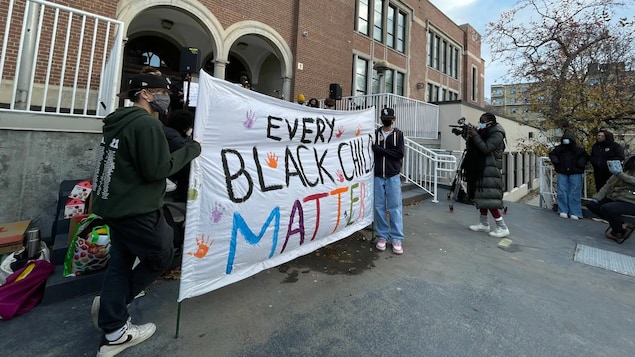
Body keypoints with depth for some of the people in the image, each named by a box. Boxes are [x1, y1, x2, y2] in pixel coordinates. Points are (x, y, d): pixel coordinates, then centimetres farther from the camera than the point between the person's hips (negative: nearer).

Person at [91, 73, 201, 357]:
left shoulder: (119, 121, 14)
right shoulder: (147, 123, -18)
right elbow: (157, 169, -22)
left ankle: (114, 333, 23)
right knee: (162, 256, 11)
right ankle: (112, 302, 24)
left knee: (120, 263, 14)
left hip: (115, 205, 10)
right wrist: (191, 150, -12)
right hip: (136, 210, -10)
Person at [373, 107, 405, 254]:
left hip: (393, 176, -1)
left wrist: (380, 149, -12)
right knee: (379, 207, 4)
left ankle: (396, 239, 9)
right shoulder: (375, 133, 9)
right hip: (378, 176, 2)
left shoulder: (398, 134, 4)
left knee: (395, 207, 0)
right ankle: (382, 236, 16)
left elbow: (400, 153, -8)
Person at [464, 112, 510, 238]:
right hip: (482, 170, 9)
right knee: (482, 198, 11)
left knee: (489, 200, -10)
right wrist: (470, 138, -2)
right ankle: (484, 224, 21)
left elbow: (486, 148, -21)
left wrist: (475, 136, -16)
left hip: (491, 172, -9)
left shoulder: (497, 134, -9)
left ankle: (502, 228, 1)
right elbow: (473, 150, 13)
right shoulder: (484, 133, 14)